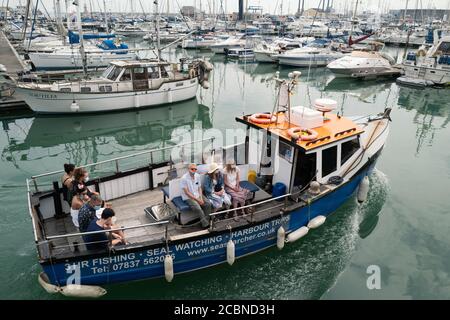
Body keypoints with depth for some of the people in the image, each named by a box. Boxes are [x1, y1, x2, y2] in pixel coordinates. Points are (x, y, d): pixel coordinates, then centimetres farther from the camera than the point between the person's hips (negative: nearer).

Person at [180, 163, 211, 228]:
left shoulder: (197, 176, 0)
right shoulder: (184, 178, -18)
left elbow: (199, 188, 7)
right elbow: (187, 192, -17)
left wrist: (201, 198, -8)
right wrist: (197, 200, -18)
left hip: (197, 195, 6)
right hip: (188, 197, -6)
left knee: (208, 204, -15)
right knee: (198, 208, -26)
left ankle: (207, 221, -4)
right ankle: (206, 225, -12)